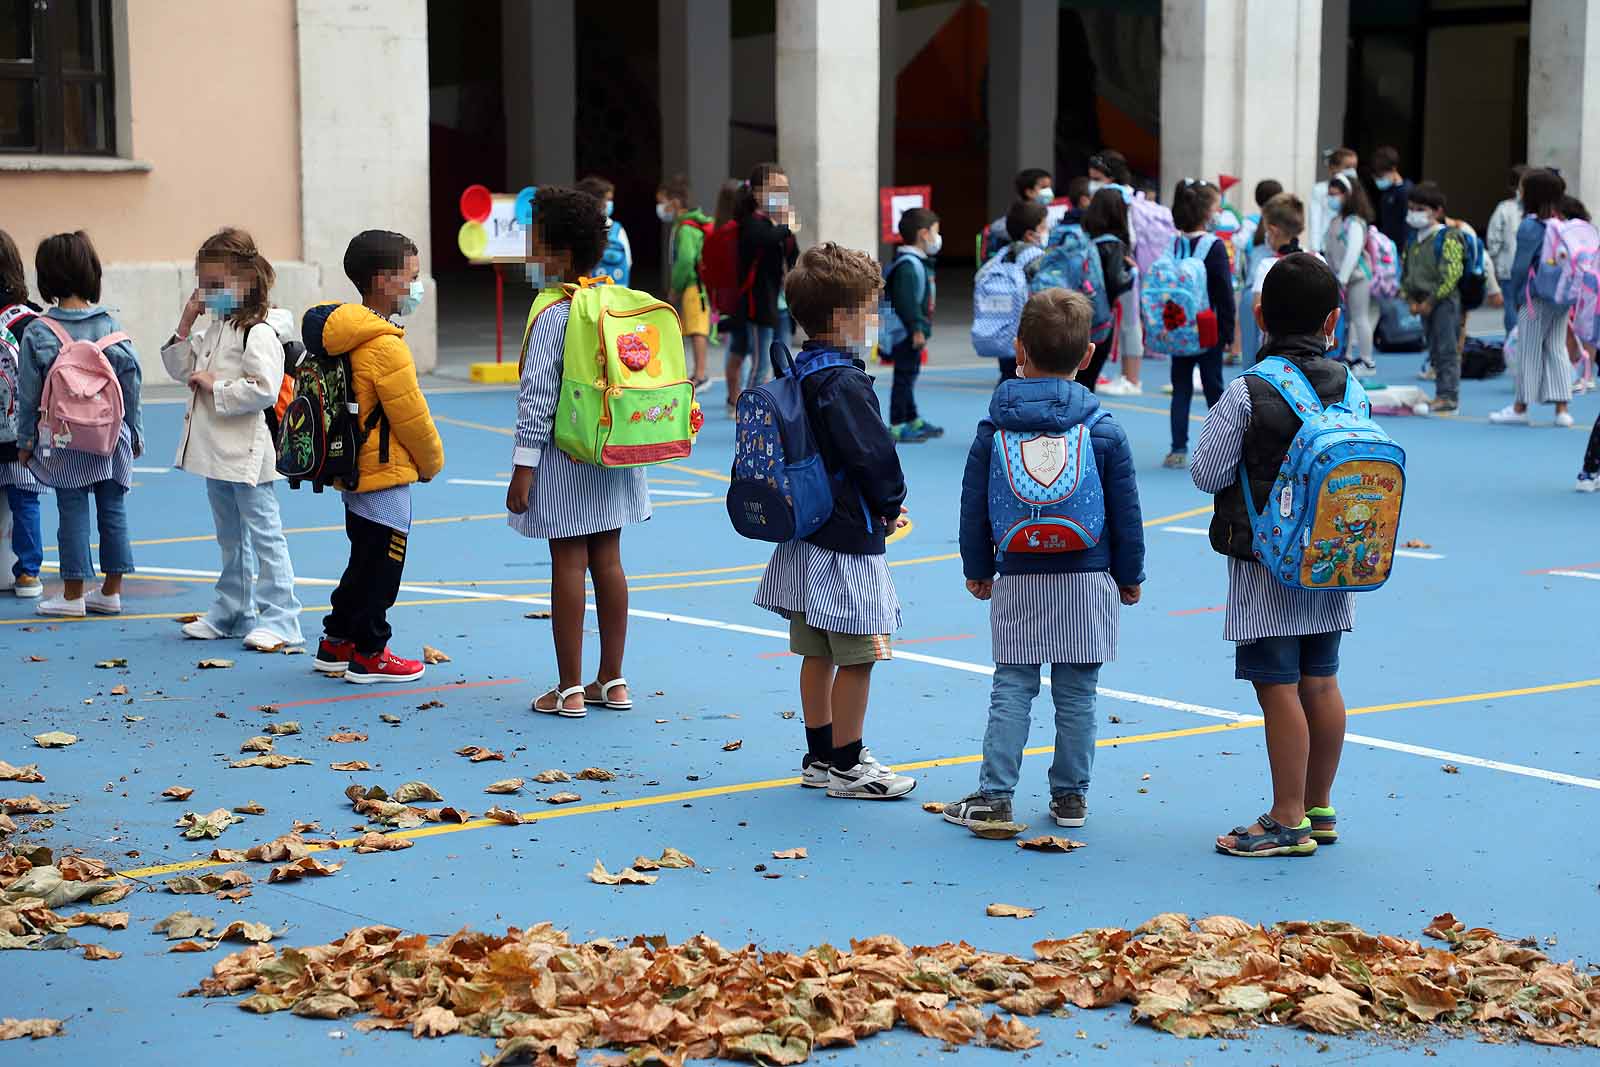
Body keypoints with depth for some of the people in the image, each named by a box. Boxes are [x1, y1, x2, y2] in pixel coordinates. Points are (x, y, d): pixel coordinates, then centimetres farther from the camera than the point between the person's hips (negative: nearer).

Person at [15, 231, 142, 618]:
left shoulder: (37, 332, -9)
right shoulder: (111, 325, -3)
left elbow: (29, 392, -5)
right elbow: (132, 382, 2)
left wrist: (25, 440, 5)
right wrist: (134, 430, 13)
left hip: (64, 440, -2)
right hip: (113, 437, 2)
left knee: (73, 512, 3)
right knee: (113, 510, 9)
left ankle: (73, 595, 9)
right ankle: (112, 590, 16)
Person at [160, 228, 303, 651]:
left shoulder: (259, 332, -17)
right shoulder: (215, 329, 12)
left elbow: (263, 390, -27)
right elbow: (181, 368, 19)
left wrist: (215, 387, -19)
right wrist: (185, 324, 6)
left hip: (247, 454, -10)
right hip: (216, 450, 10)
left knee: (264, 533, -4)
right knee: (230, 536, 18)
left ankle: (280, 619, -1)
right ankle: (232, 612, 28)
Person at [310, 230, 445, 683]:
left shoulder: (345, 335, 8)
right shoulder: (386, 347, -22)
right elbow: (413, 419, -17)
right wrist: (432, 462, 0)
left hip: (354, 471, 10)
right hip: (385, 476, -10)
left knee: (365, 561, 20)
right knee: (380, 566, 2)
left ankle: (336, 642, 28)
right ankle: (368, 655, 10)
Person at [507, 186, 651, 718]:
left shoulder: (552, 314, -14)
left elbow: (537, 395, -16)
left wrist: (523, 467, -13)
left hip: (564, 455, -7)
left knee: (568, 563, -2)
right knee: (607, 560, 12)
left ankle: (569, 689, 3)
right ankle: (612, 681, 18)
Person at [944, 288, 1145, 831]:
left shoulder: (994, 429, -2)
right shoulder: (1105, 432, -4)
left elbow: (974, 507, 4)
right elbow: (1126, 513, 1)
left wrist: (978, 569, 17)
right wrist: (1130, 576, 13)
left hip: (1017, 579, 1)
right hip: (1089, 579, 0)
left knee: (1012, 688, 6)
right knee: (1076, 693, 7)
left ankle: (995, 793, 2)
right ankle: (1071, 795, 15)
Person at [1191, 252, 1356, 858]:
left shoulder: (1247, 393, -15)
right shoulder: (1350, 387, 0)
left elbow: (1208, 474, -11)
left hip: (1265, 564, -6)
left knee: (1277, 687, -1)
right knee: (1321, 682, 14)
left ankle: (1288, 821, 3)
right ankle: (1319, 807, 24)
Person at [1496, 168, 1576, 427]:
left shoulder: (1530, 226, -14)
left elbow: (1520, 266, -15)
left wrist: (1515, 296, -2)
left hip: (1537, 299, -6)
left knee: (1529, 352, 3)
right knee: (1557, 350, 10)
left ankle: (1520, 408, 10)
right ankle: (1561, 409, 8)